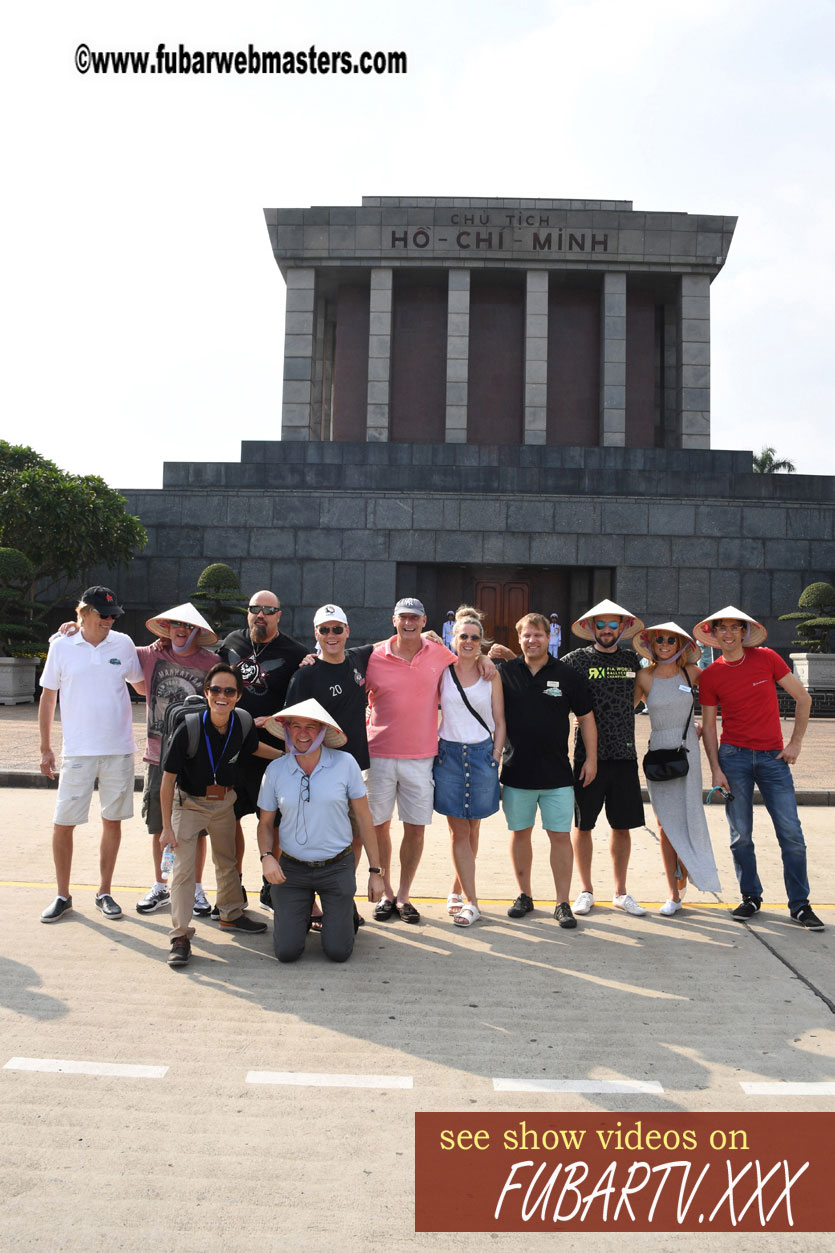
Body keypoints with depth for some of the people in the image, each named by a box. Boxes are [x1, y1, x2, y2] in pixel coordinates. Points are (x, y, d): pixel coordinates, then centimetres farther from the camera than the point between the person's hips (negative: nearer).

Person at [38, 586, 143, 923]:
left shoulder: (123, 644, 2)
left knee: (113, 820, 8)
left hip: (119, 750, 1)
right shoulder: (61, 646, -1)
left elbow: (142, 685, 15)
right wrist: (45, 748, 5)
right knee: (63, 823, 2)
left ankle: (104, 893, 22)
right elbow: (48, 697, 6)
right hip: (77, 752, -1)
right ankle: (63, 896, 20)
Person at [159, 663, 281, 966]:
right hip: (188, 803, -4)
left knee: (227, 863, 20)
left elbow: (254, 747, 11)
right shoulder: (189, 728, -27)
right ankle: (180, 936, 3)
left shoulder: (243, 725, -15)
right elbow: (168, 779, -19)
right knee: (183, 869, -9)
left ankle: (231, 915, 41)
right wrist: (167, 827, -17)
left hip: (224, 802, 5)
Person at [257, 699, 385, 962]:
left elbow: (363, 819, -1)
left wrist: (375, 872, 0)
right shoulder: (275, 770, -3)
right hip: (291, 869, 1)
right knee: (287, 952, -3)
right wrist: (266, 856, -12)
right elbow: (265, 822, 9)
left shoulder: (345, 763, -7)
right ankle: (300, 914, 29)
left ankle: (343, 914, 30)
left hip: (337, 868, -1)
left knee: (338, 952, -2)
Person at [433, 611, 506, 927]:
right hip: (449, 753, -1)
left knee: (472, 827, 8)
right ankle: (471, 902, 6)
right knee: (458, 831, 0)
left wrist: (495, 757, -1)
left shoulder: (491, 674, 4)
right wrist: (432, 749, -4)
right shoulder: (442, 670, 1)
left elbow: (499, 722, 6)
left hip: (482, 753, 1)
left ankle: (457, 891, 24)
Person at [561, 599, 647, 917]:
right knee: (583, 824, 5)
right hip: (588, 754, -3)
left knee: (623, 825, 9)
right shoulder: (578, 659, -2)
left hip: (625, 755, 3)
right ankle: (586, 890, 21)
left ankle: (620, 893, 23)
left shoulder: (632, 660, 8)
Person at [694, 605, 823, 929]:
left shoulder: (767, 658, 0)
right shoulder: (710, 675, 1)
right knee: (741, 835, 4)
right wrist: (715, 769, -3)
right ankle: (750, 897, 21)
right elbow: (708, 725, 4)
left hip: (773, 756, 0)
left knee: (791, 833, -2)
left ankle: (800, 904, 12)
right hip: (734, 756, 0)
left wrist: (796, 742, 0)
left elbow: (803, 698, 5)